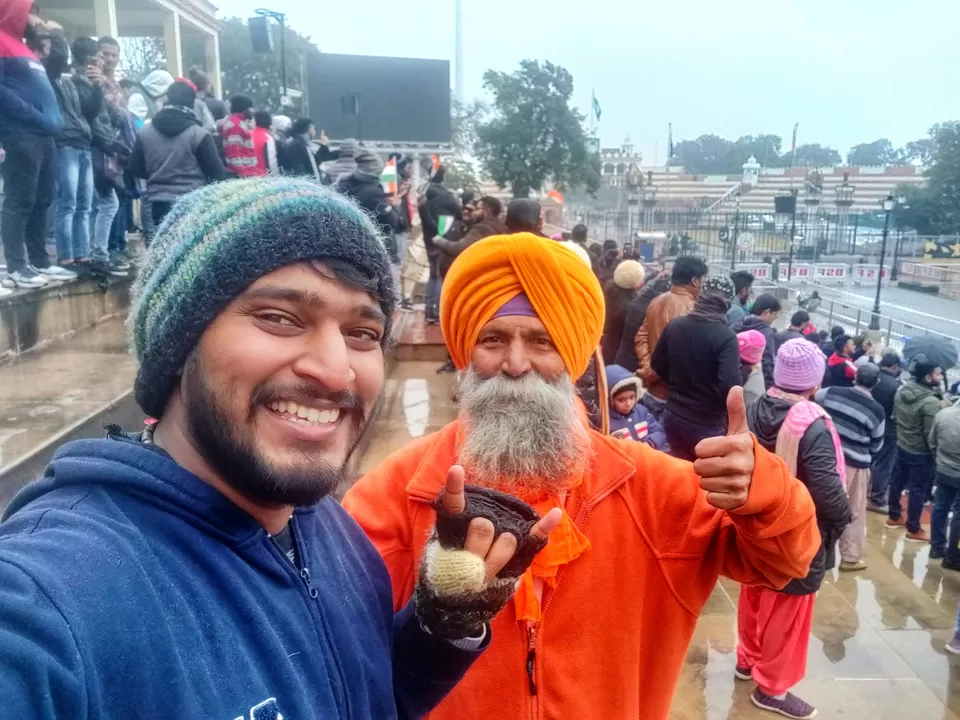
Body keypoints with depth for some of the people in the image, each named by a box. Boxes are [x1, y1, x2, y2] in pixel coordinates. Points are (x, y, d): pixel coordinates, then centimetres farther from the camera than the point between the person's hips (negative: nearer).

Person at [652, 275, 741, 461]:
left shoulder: (675, 325, -3)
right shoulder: (726, 337, -20)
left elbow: (657, 365, 8)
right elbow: (729, 386, -26)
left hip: (673, 415, 5)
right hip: (707, 423, -5)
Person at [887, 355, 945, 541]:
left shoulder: (902, 390, -4)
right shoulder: (931, 402, -28)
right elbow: (931, 435, -24)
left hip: (901, 446, 8)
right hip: (921, 453, -8)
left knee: (897, 482, 20)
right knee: (918, 491, 6)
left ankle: (894, 516, 36)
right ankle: (913, 530, 18)